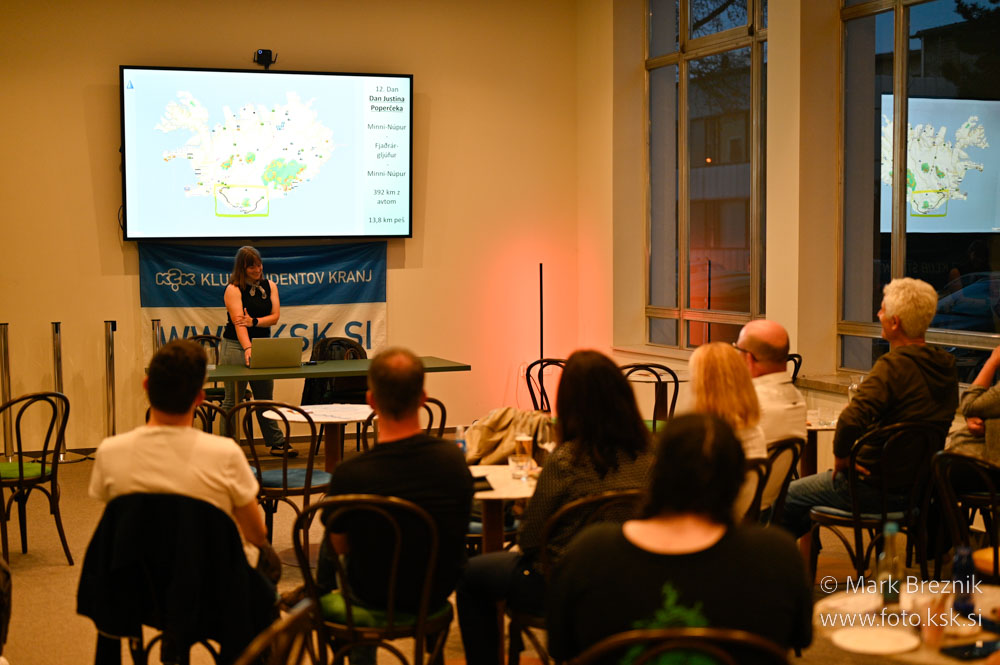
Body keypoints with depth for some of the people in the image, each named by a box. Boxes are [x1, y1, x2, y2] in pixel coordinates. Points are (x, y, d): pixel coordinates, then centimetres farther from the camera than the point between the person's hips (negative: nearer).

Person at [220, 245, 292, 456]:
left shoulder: (270, 286, 7)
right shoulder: (234, 289, -11)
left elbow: (275, 316, 0)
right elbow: (238, 321, -23)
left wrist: (254, 322, -19)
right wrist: (247, 349, -37)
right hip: (236, 347, -5)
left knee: (265, 398, 12)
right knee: (232, 400, 0)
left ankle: (277, 443, 17)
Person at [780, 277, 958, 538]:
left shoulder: (895, 365, -23)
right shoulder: (947, 367, 3)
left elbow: (851, 419, -36)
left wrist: (841, 456, -17)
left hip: (874, 487, -9)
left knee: (786, 497, 8)